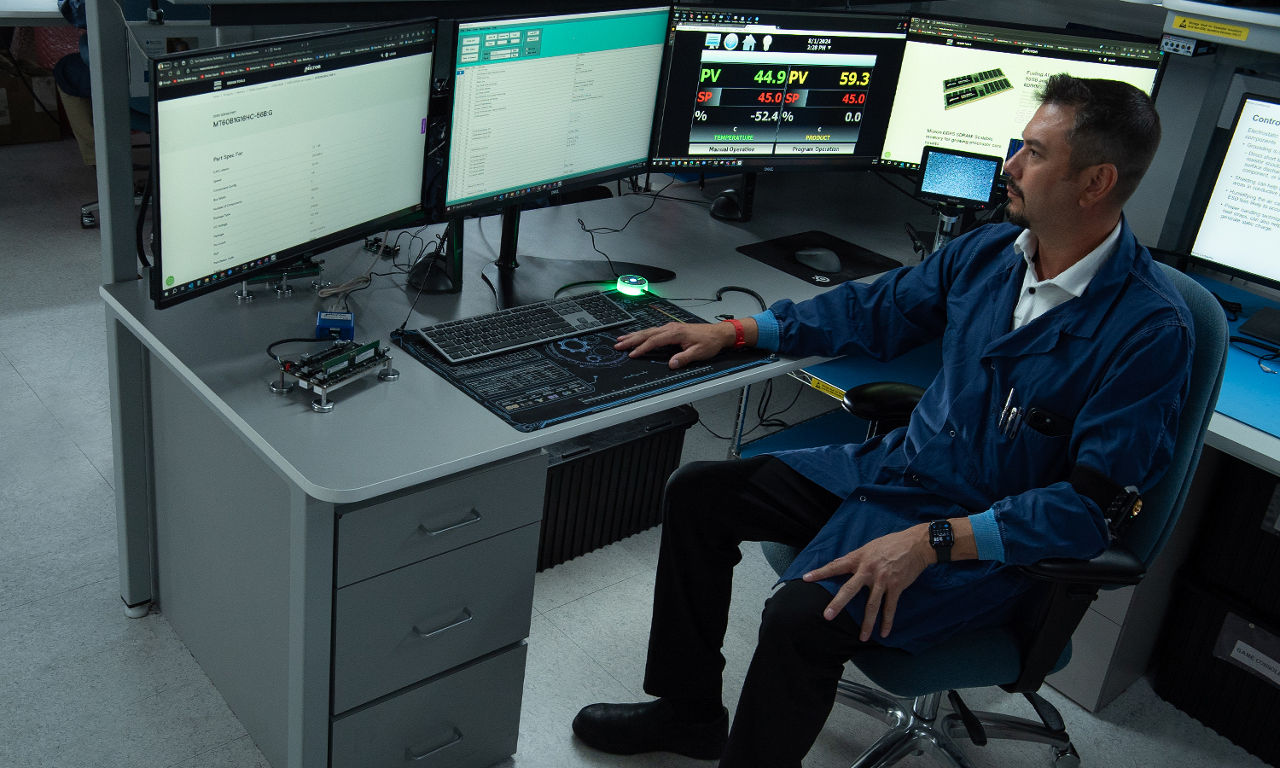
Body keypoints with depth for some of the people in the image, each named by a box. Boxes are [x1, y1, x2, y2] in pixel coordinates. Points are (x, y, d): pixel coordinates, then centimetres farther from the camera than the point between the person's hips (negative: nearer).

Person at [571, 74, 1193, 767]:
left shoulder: (1151, 329, -19)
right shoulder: (989, 249, 2)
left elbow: (1096, 503, -22)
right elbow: (874, 310, 14)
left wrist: (933, 541, -29)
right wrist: (731, 332, 9)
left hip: (991, 544, -7)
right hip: (893, 466, 8)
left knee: (801, 618, -31)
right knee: (697, 492, 4)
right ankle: (689, 710, 19)